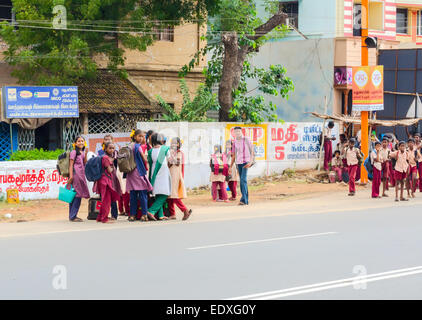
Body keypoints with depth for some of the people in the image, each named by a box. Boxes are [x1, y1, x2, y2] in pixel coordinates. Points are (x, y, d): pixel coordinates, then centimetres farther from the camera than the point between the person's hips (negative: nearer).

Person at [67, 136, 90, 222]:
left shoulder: (82, 152, 17)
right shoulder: (74, 152, -6)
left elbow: (84, 163, 10)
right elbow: (71, 165, -10)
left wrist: (86, 153, 2)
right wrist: (71, 176, -17)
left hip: (81, 175, 8)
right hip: (75, 175, -8)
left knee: (78, 195, 8)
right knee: (77, 195, -10)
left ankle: (72, 215, 12)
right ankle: (73, 216, -8)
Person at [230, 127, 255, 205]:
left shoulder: (246, 140, -5)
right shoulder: (235, 142, 12)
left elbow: (252, 152, -5)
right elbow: (233, 155, 17)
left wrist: (251, 162, -19)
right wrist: (230, 167, 14)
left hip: (245, 162, -6)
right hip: (238, 163, 6)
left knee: (243, 180, -18)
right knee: (243, 181, 7)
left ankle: (243, 199, -23)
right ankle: (246, 200, 12)